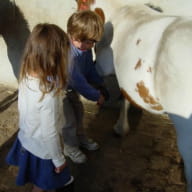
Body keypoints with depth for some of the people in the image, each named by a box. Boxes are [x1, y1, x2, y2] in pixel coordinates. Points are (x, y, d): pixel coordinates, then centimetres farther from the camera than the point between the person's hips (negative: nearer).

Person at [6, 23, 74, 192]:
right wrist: (59, 160, -11)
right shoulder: (48, 95, -37)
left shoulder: (26, 77, -16)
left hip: (26, 139, 6)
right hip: (42, 149, -6)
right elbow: (49, 134, -27)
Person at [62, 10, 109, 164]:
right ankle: (71, 148, 27)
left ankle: (81, 138, 46)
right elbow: (79, 82, -32)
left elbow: (90, 70, 0)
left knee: (78, 111, 22)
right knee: (69, 120, 2)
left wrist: (100, 86, -9)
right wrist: (96, 96, -21)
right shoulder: (68, 54, -40)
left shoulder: (85, 47, -14)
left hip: (71, 88, 8)